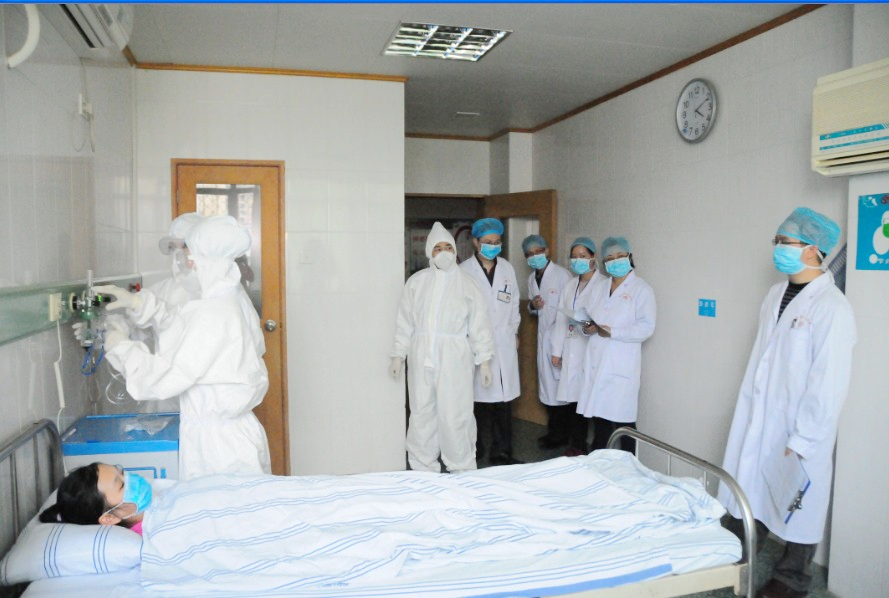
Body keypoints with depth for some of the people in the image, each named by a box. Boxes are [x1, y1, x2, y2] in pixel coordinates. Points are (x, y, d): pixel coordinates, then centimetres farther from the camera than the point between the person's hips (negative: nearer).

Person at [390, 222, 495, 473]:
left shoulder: (466, 284, 3)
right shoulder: (416, 281, 7)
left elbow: (479, 324, 3)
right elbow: (405, 321, 10)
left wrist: (484, 360, 1)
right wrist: (398, 355, 8)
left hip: (454, 359, -2)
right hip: (421, 356, 2)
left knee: (455, 415, -1)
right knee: (422, 412, 8)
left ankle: (462, 470, 15)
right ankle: (422, 468, 22)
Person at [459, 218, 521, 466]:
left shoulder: (507, 268, 12)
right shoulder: (464, 270, 0)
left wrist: (515, 331, 17)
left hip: (504, 342, 3)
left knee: (503, 398, 1)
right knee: (476, 396, -1)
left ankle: (502, 451, 10)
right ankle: (474, 448, 14)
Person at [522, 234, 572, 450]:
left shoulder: (562, 275, -12)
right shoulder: (531, 278, 11)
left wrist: (562, 342, -16)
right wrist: (532, 305, -2)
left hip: (562, 335, -7)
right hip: (544, 335, 7)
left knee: (559, 382, -1)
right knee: (546, 383, 11)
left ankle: (560, 434, 11)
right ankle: (553, 430, 23)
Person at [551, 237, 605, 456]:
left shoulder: (602, 284, -4)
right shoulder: (570, 285, 16)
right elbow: (561, 318, 14)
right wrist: (556, 351, 11)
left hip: (589, 349, -5)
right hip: (570, 349, 5)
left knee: (582, 397, -4)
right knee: (567, 396, 3)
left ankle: (578, 445, 10)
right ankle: (575, 442, 18)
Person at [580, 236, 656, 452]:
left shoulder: (641, 289, -1)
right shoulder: (600, 288, 19)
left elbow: (646, 327, -12)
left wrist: (612, 332, -18)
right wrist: (587, 327, -7)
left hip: (621, 365, -5)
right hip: (597, 362, 6)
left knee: (623, 419, -3)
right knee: (599, 414, 9)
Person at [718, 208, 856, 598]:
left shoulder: (831, 307, -17)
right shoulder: (777, 293, 6)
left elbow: (827, 385, -19)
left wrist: (801, 442, -17)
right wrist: (747, 410, 13)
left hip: (797, 429, -7)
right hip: (755, 419, 7)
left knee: (797, 506, 11)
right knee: (746, 492, 18)